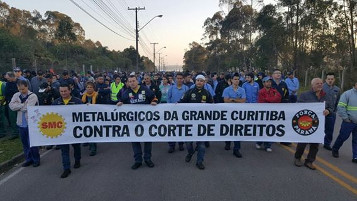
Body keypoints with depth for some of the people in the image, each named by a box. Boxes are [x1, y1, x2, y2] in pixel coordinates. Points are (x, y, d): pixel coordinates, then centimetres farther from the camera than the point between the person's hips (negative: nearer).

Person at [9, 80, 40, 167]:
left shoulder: (33, 96, -11)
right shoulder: (16, 95, 5)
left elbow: (27, 108, -20)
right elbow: (11, 106, -8)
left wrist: (18, 105, -5)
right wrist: (23, 105, -14)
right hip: (21, 123, 5)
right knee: (25, 142, 13)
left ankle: (36, 160, 16)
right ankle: (28, 159, 27)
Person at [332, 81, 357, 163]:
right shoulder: (347, 94, -8)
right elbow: (340, 107, -12)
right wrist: (345, 118, -12)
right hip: (349, 122, -5)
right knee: (343, 137, 8)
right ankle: (335, 149, 29)